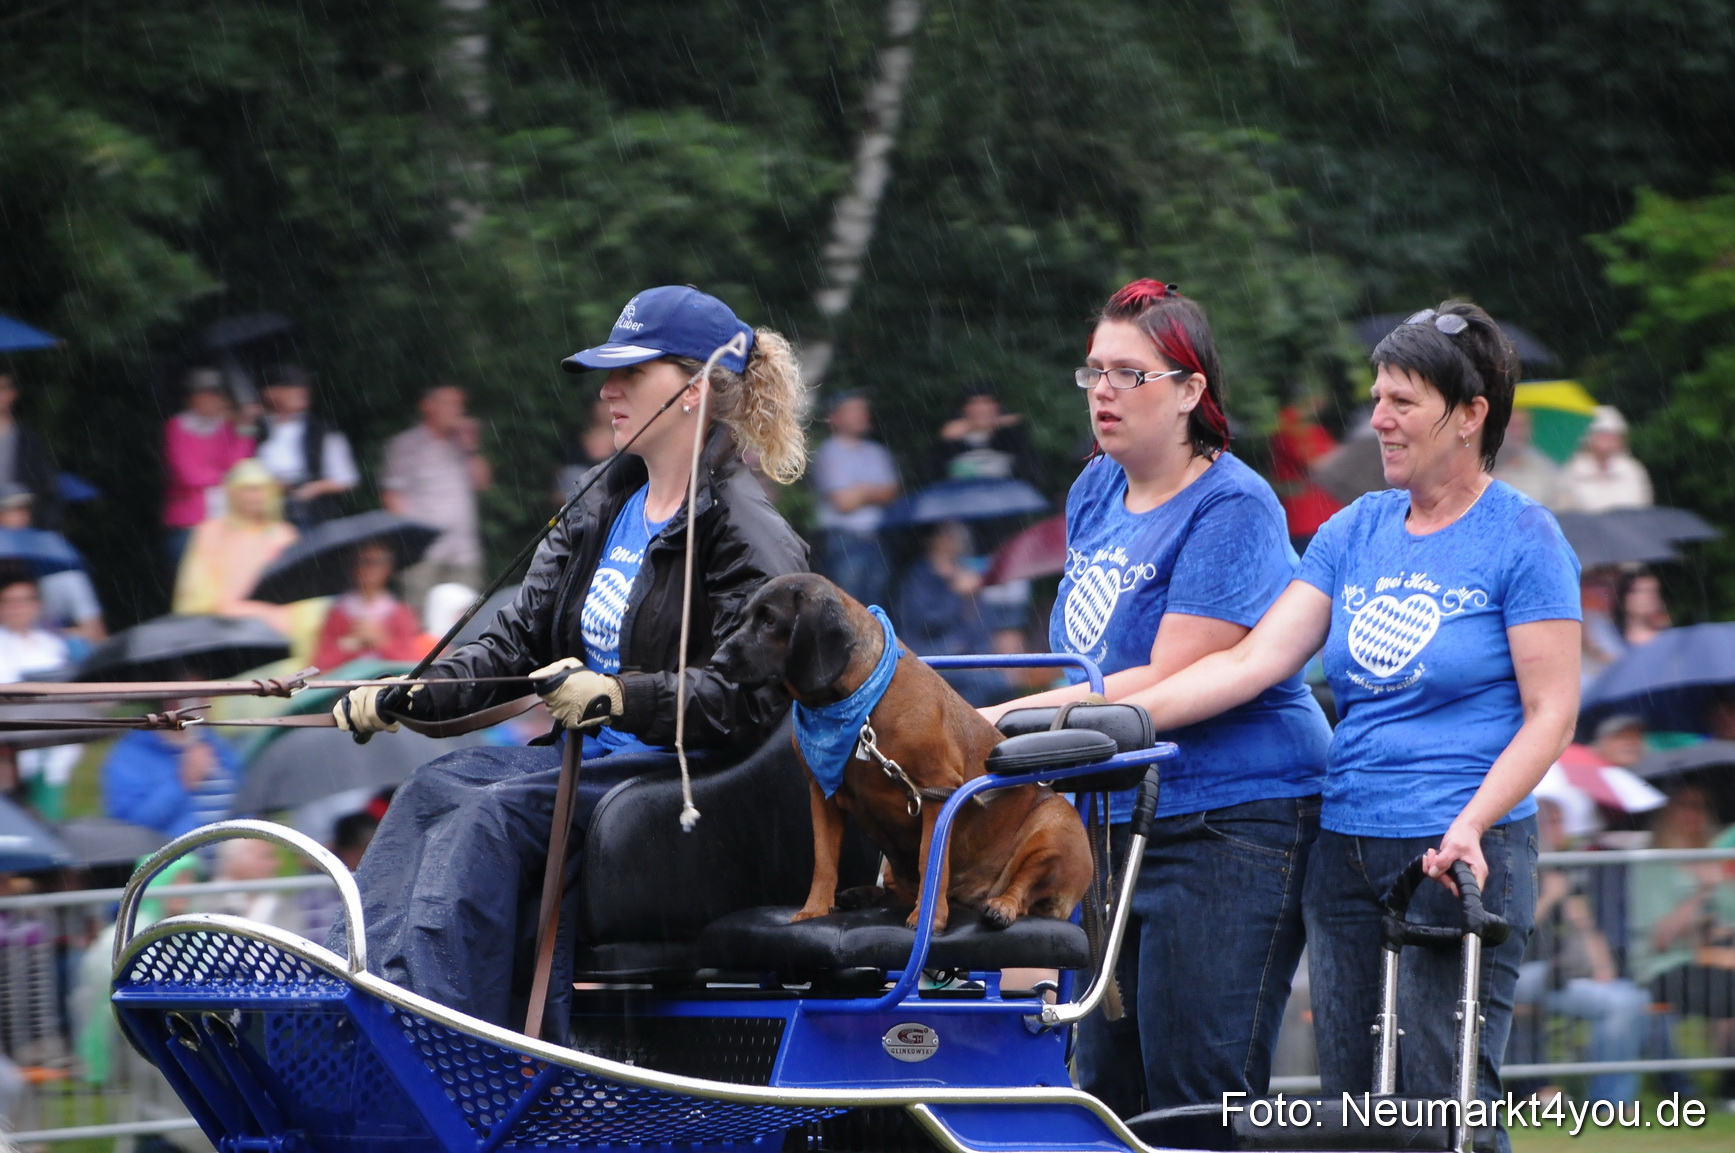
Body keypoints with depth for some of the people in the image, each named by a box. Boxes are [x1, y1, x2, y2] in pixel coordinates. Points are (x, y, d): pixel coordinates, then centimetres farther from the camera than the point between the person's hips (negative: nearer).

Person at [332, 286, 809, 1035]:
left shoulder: (745, 536, -11)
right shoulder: (602, 515, 15)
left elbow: (749, 699, -21)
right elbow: (517, 642, 11)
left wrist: (617, 695, -33)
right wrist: (403, 700, -4)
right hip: (599, 760, 8)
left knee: (498, 810, -27)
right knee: (437, 787, -14)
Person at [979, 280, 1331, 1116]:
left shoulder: (1231, 507, -13)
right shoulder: (1095, 492, 13)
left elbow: (1171, 685, -19)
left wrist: (1007, 721, -20)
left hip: (1230, 820, -9)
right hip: (1120, 819, 9)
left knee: (1199, 1103, -9)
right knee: (1108, 1088, 8)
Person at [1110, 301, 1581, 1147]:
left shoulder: (1522, 538, -5)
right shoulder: (1356, 530, 12)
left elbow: (1550, 714, -8)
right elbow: (1255, 659, 4)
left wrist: (1469, 828, -21)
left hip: (1461, 860, -6)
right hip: (1346, 850, 6)